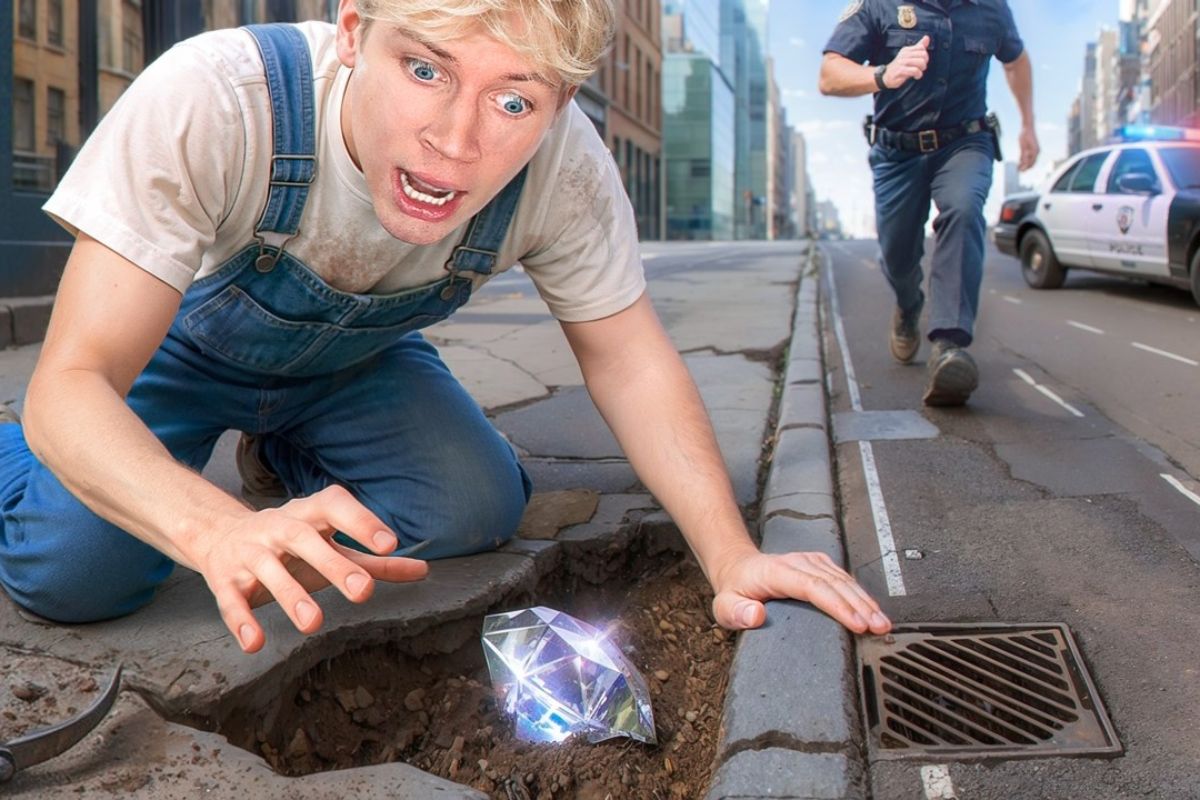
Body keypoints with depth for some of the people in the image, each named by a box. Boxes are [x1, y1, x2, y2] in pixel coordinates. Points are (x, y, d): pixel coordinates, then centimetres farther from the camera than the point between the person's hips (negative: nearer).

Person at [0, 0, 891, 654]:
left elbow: (627, 357, -17)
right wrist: (224, 531, -59)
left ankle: (284, 453, 17)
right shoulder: (208, 103, -39)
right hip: (183, 345, -2)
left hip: (355, 359, 3)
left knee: (481, 512, -14)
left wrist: (731, 555, -31)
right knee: (77, 574, -22)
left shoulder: (566, 166, -30)